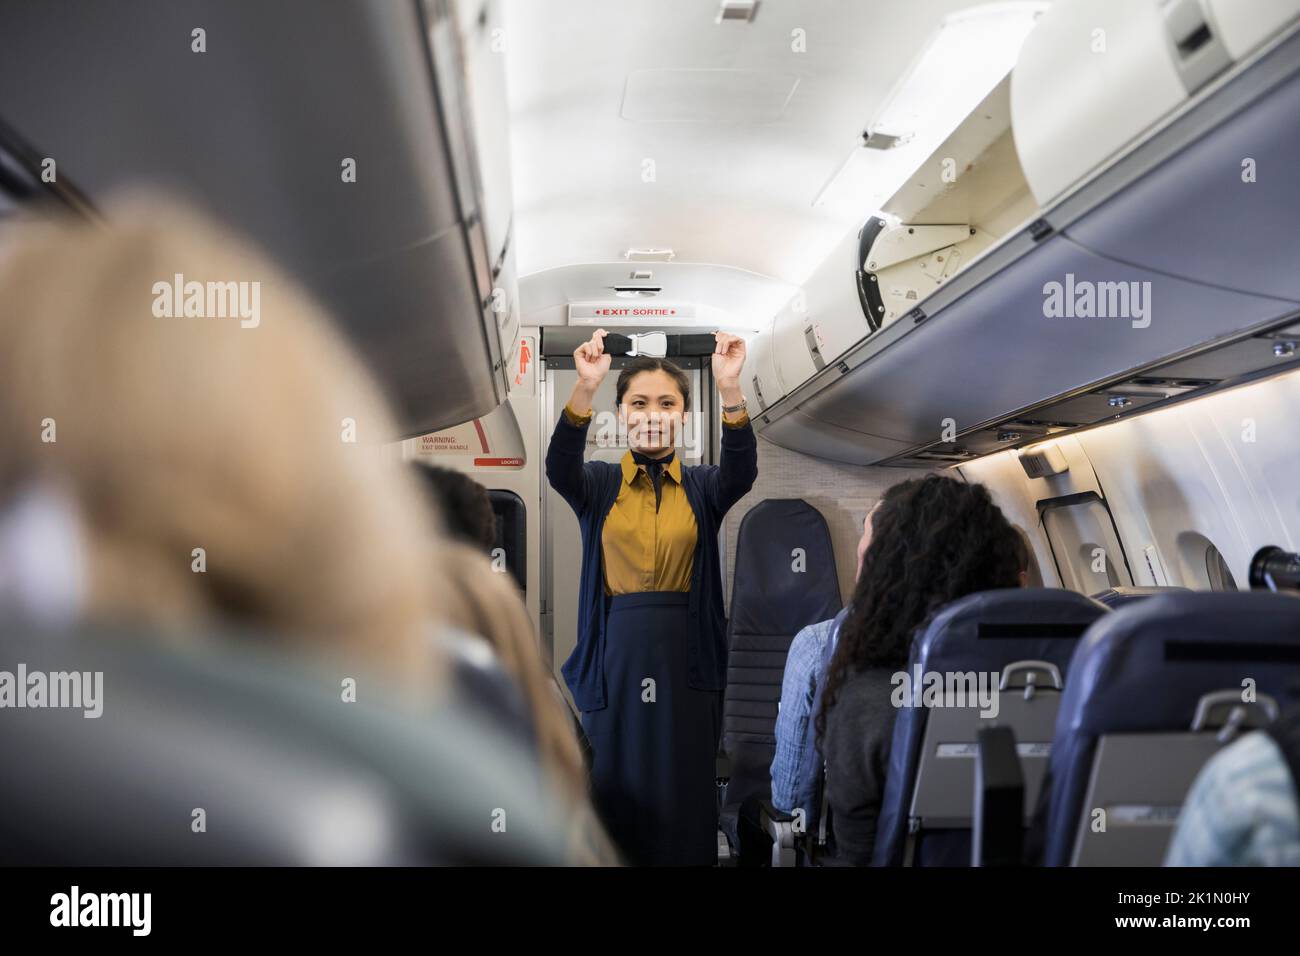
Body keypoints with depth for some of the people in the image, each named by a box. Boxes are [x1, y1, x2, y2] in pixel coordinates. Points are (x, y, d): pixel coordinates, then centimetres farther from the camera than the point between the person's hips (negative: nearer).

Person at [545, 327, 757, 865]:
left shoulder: (704, 487, 6)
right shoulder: (597, 484, 4)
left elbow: (742, 471, -16)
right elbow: (559, 467, -17)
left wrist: (730, 389, -33)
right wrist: (585, 387, -35)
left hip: (688, 659, 1)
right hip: (614, 658, 0)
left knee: (684, 798, 3)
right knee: (615, 795, 3)